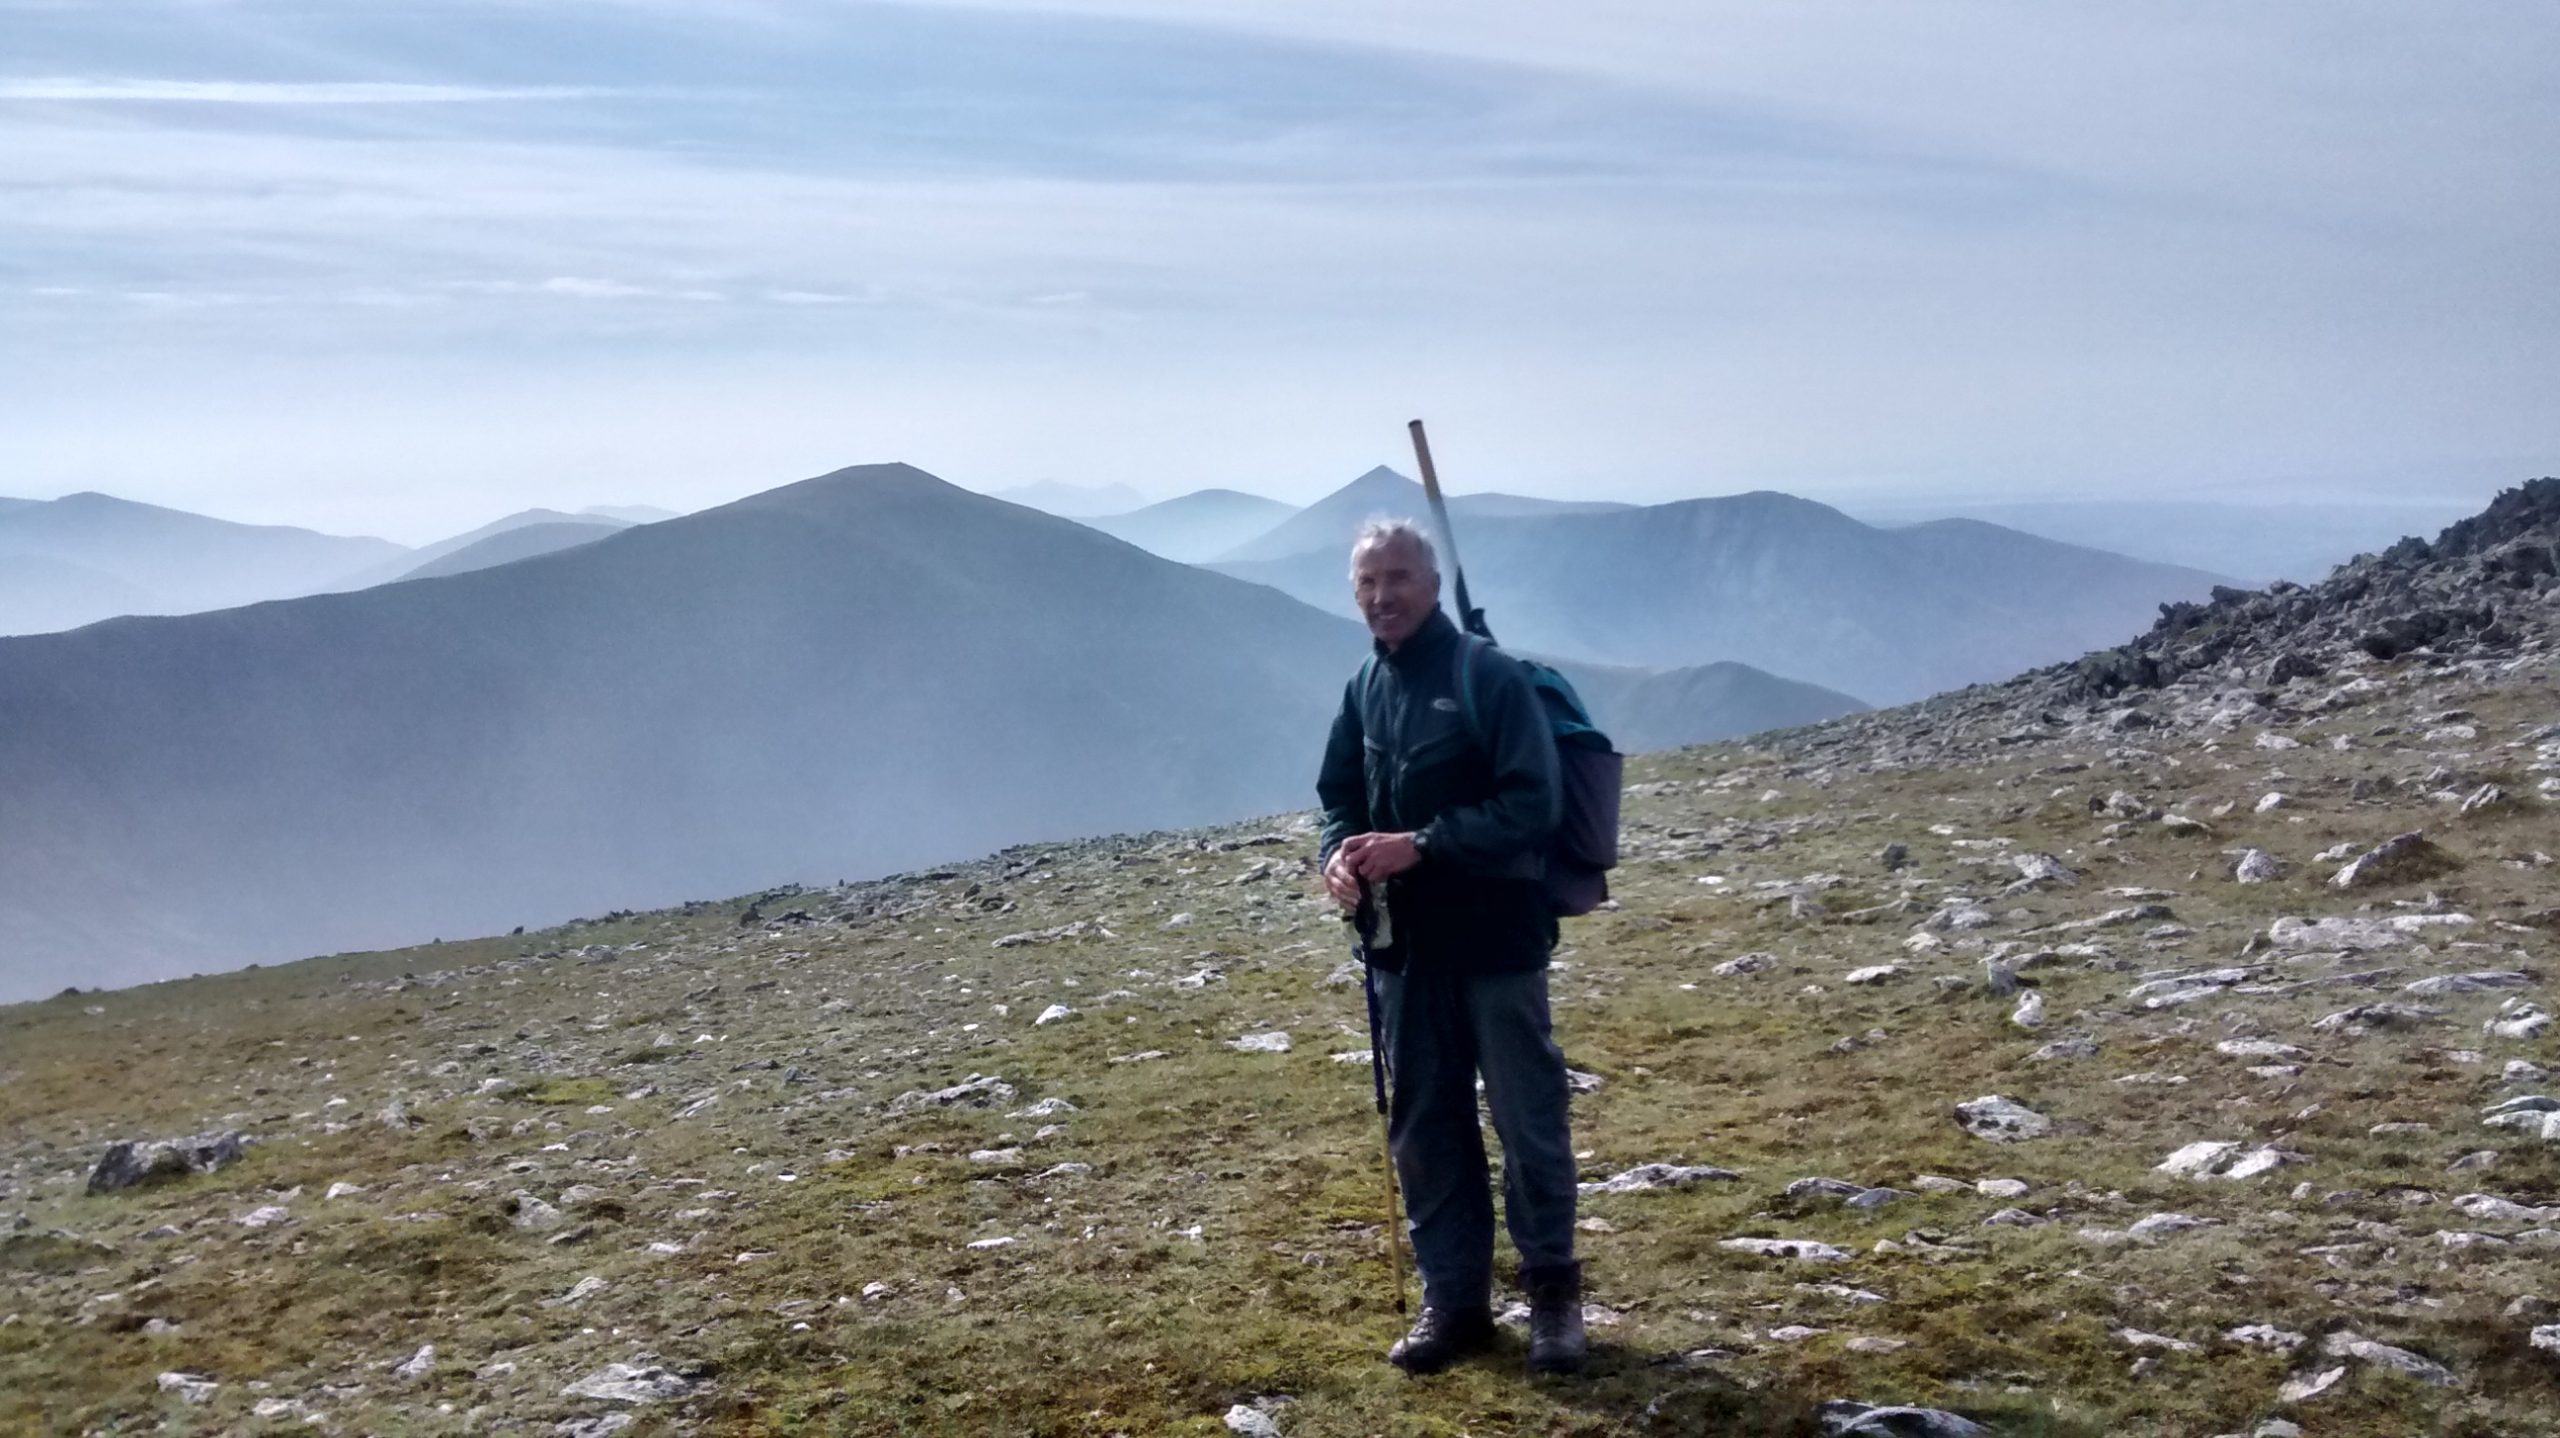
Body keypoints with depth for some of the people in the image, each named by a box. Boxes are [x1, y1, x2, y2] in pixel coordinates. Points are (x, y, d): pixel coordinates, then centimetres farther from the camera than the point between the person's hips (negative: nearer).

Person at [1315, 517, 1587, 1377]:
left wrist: (1420, 844, -25)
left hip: (1494, 943, -6)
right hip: (1403, 950, 6)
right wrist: (1340, 854, -9)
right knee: (1424, 1130, 11)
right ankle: (1453, 1299, 23)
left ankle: (1553, 1293, 20)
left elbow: (1533, 806, -17)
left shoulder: (1489, 677, -11)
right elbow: (1340, 799, 14)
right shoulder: (1364, 691, 8)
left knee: (1529, 1122, 4)